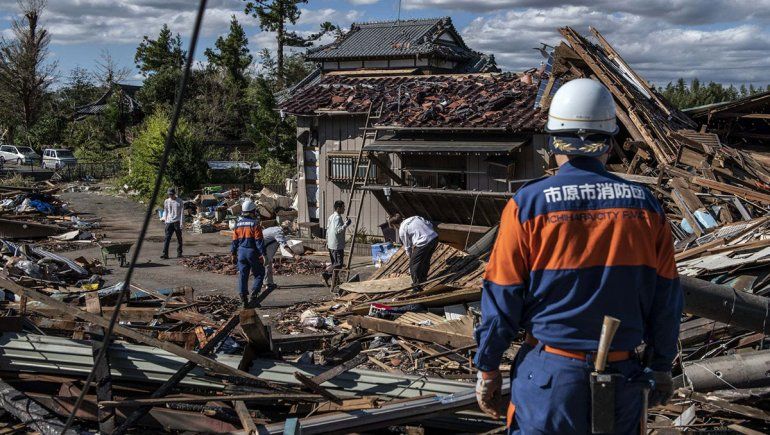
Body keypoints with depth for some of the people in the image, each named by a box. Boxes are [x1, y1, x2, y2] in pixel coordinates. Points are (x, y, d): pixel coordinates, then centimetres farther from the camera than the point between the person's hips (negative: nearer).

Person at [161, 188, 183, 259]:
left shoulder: (179, 202, -1)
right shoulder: (166, 201, 8)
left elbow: (182, 213, -1)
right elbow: (165, 211, 17)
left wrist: (181, 223, -7)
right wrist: (165, 220, 11)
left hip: (177, 222, -2)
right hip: (169, 222, 2)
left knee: (179, 238, 7)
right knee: (167, 238, -8)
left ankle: (179, 253, 20)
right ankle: (165, 254, -13)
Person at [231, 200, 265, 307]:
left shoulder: (238, 224, 6)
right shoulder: (255, 224, -11)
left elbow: (234, 240, 9)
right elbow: (259, 241, -13)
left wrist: (233, 254, 16)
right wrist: (262, 254, -10)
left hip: (241, 252, 5)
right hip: (252, 252, -5)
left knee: (243, 276, 7)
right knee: (259, 274, 9)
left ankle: (244, 300, 8)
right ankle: (254, 295, -3)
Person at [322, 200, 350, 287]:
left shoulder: (331, 217, 14)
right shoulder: (338, 218, -16)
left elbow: (328, 230, 19)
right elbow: (337, 230, -27)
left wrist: (327, 242, 25)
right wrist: (346, 224, -25)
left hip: (331, 244, 10)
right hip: (337, 245, -10)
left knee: (334, 263, 14)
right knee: (339, 263, -5)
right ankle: (326, 274, -9)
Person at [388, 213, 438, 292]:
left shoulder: (402, 230, 2)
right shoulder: (414, 218, 19)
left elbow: (408, 247, 8)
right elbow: (429, 225, 16)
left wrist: (410, 257, 25)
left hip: (424, 243, -8)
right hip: (435, 237, 8)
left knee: (414, 265, 8)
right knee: (426, 261, 29)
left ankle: (416, 286, 12)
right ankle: (423, 279, 47)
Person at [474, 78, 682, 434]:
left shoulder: (527, 205, -11)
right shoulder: (645, 206, -2)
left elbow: (502, 300, -7)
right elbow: (665, 300, 4)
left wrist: (488, 370, 4)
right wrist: (661, 366, 17)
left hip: (549, 375, -2)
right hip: (622, 378, 3)